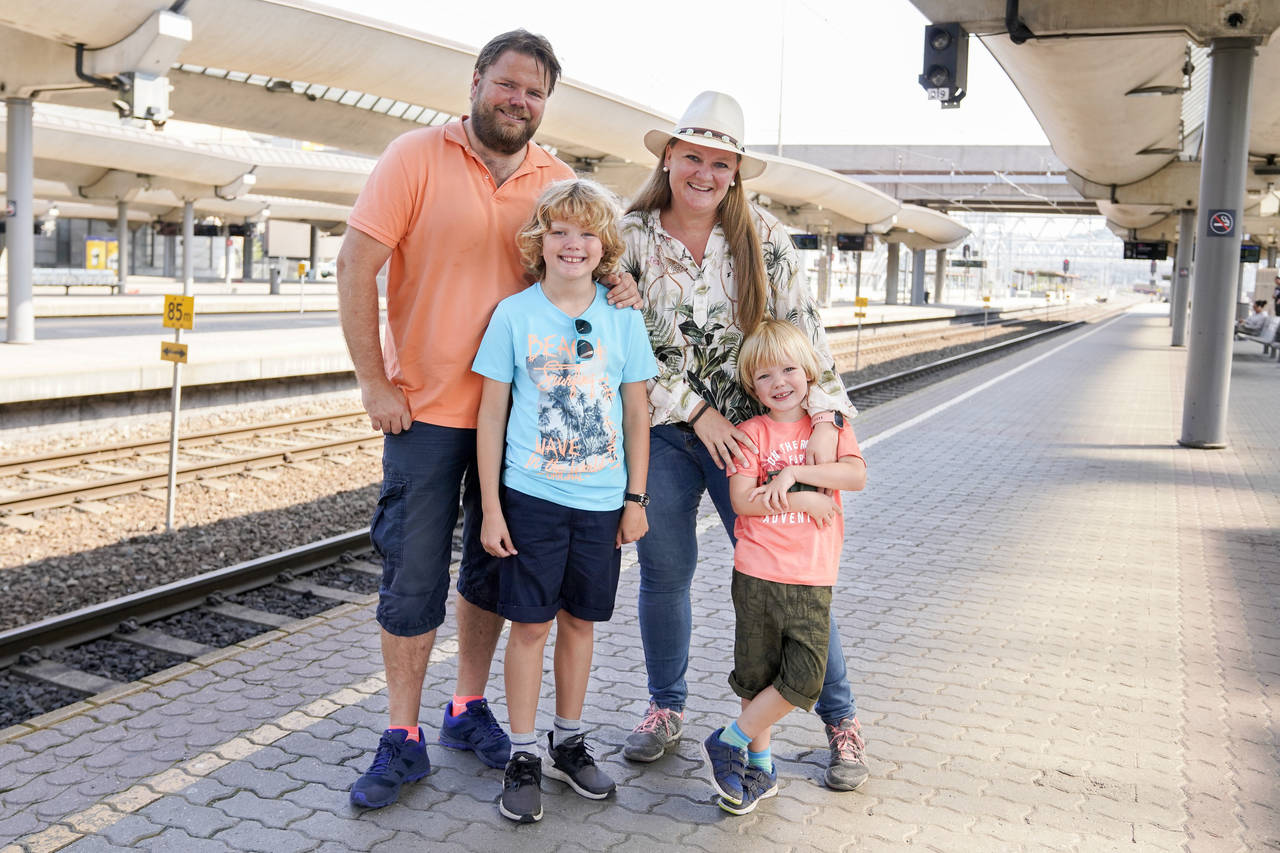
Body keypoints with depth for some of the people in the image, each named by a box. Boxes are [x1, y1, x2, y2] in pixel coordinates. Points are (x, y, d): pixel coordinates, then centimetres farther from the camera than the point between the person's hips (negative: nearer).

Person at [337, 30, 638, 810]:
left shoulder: (559, 182, 5)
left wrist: (614, 291, -8)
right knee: (414, 577, 2)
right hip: (426, 410, -3)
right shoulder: (417, 158, -6)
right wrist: (374, 383, -12)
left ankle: (469, 709, 32)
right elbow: (356, 265, -9)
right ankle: (403, 740, 17)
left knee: (492, 571, 14)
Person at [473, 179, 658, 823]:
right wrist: (491, 507, -5)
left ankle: (569, 741, 29)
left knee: (579, 620, 13)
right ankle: (523, 754, 18)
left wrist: (636, 497, 4)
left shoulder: (623, 317, 0)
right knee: (530, 623, 3)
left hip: (602, 499, 2)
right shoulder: (513, 314, -5)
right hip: (531, 496, -2)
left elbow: (637, 411, 6)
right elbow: (491, 415, -3)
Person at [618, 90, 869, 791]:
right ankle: (666, 706, 30)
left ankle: (840, 720, 15)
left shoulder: (764, 239, -2)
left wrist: (825, 417, -16)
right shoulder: (631, 238, -3)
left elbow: (803, 334, -5)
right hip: (662, 431, 1)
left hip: (751, 427, 0)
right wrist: (697, 413, -12)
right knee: (663, 572, 8)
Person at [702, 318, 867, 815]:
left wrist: (793, 473, -18)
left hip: (812, 577, 2)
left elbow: (856, 476, -11)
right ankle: (759, 765, 27)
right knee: (758, 675, 8)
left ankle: (730, 742, 14)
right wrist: (806, 500, -14)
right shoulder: (752, 432, 0)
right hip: (757, 573, -2)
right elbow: (742, 499, -13)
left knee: (804, 680, -3)